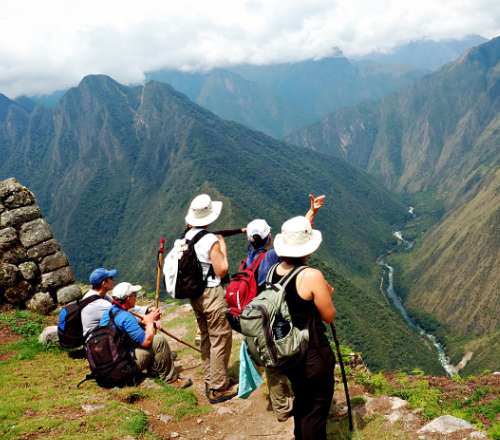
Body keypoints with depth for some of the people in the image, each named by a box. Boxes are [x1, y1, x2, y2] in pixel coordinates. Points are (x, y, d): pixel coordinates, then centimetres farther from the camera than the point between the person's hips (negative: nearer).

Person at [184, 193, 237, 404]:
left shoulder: (187, 237, 2)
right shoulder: (211, 240, -20)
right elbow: (222, 270, -16)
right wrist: (223, 247, -4)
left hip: (195, 293, 8)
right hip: (212, 294, -8)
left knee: (206, 337, 20)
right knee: (221, 339, 2)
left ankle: (210, 380, 32)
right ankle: (218, 388, 8)